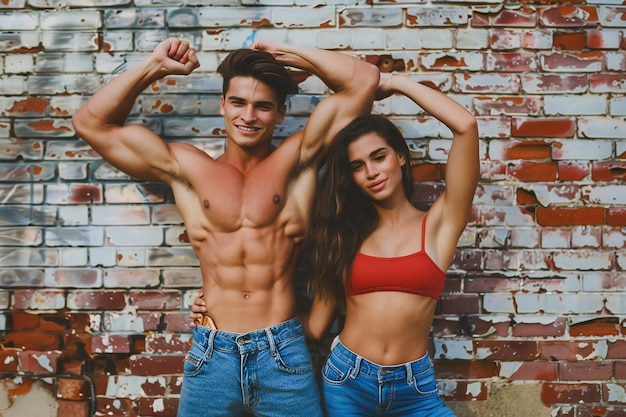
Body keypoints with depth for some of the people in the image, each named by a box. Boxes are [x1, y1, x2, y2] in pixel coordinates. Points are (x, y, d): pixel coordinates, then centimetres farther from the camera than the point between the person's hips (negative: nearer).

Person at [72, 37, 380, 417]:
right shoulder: (186, 169, 8)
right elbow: (91, 123, 11)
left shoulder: (297, 161, 4)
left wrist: (287, 54, 7)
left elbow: (364, 79, 0)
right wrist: (155, 66, 10)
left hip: (285, 355, -1)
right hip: (212, 356, 1)